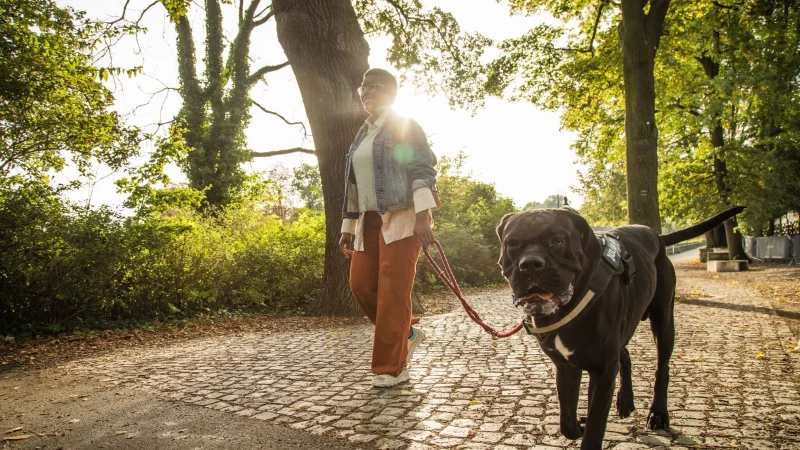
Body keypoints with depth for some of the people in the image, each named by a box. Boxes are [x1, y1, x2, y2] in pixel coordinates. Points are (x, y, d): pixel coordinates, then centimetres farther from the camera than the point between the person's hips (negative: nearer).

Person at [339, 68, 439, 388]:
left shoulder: (405, 126, -1)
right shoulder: (362, 135, 21)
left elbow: (423, 170, -12)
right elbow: (354, 183, 22)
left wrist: (423, 215, -24)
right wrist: (348, 226, 19)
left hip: (402, 217, -8)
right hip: (370, 220, 8)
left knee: (392, 292, -8)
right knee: (361, 283, 3)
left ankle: (391, 368, 1)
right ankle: (407, 333, 24)